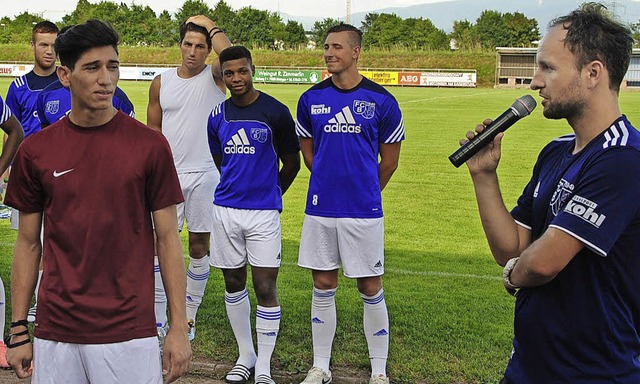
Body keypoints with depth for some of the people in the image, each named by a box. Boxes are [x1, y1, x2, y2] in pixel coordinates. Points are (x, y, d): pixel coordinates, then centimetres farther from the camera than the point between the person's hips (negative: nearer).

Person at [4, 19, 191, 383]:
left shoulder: (150, 145, -4)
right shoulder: (35, 151, 2)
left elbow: (167, 238, -1)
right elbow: (28, 244, 8)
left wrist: (180, 327, -4)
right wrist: (18, 330, 6)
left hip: (130, 335, -2)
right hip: (55, 335, 2)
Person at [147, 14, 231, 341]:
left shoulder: (215, 77, -1)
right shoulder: (162, 82, 8)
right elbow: (153, 130, 12)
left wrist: (209, 25, -11)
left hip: (206, 174, -2)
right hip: (169, 173, 2)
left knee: (199, 245, 6)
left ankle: (189, 316, 18)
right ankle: (157, 319, 9)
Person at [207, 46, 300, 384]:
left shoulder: (276, 112, -7)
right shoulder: (217, 116, 5)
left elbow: (291, 163, 3)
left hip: (263, 212, -4)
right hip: (226, 210, 4)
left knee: (265, 289, -5)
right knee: (234, 284, 12)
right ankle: (246, 356, 28)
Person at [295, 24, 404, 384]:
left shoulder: (381, 101, -5)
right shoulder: (311, 99, 3)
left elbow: (389, 161, 5)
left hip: (364, 211, -2)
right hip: (320, 208, 3)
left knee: (371, 289, 5)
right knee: (323, 287, 11)